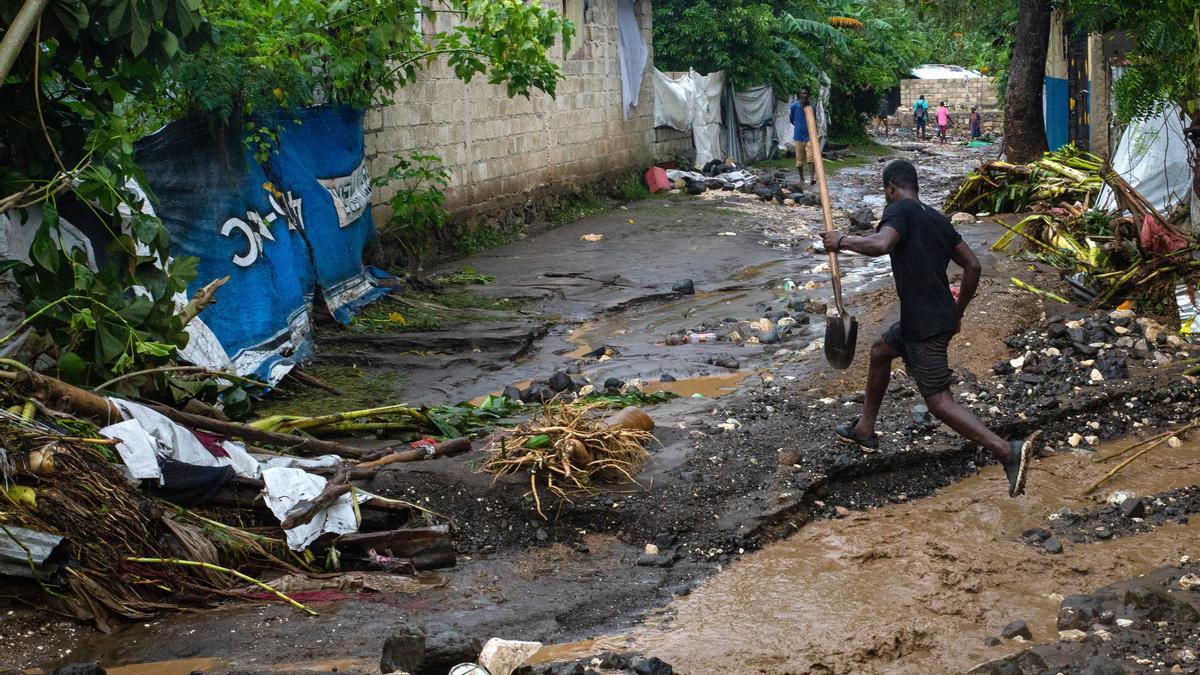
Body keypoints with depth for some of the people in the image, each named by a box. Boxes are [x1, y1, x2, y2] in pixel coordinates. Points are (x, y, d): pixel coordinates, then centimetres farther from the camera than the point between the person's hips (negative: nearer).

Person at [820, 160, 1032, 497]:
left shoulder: (899, 210, -11)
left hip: (924, 325, -9)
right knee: (880, 351, 29)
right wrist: (957, 313, 21)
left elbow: (881, 244, -32)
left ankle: (1009, 451, -19)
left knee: (939, 402, -8)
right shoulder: (937, 219, 13)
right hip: (942, 316, 10)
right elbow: (972, 265, 13)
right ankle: (864, 429, 41)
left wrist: (843, 241, -16)